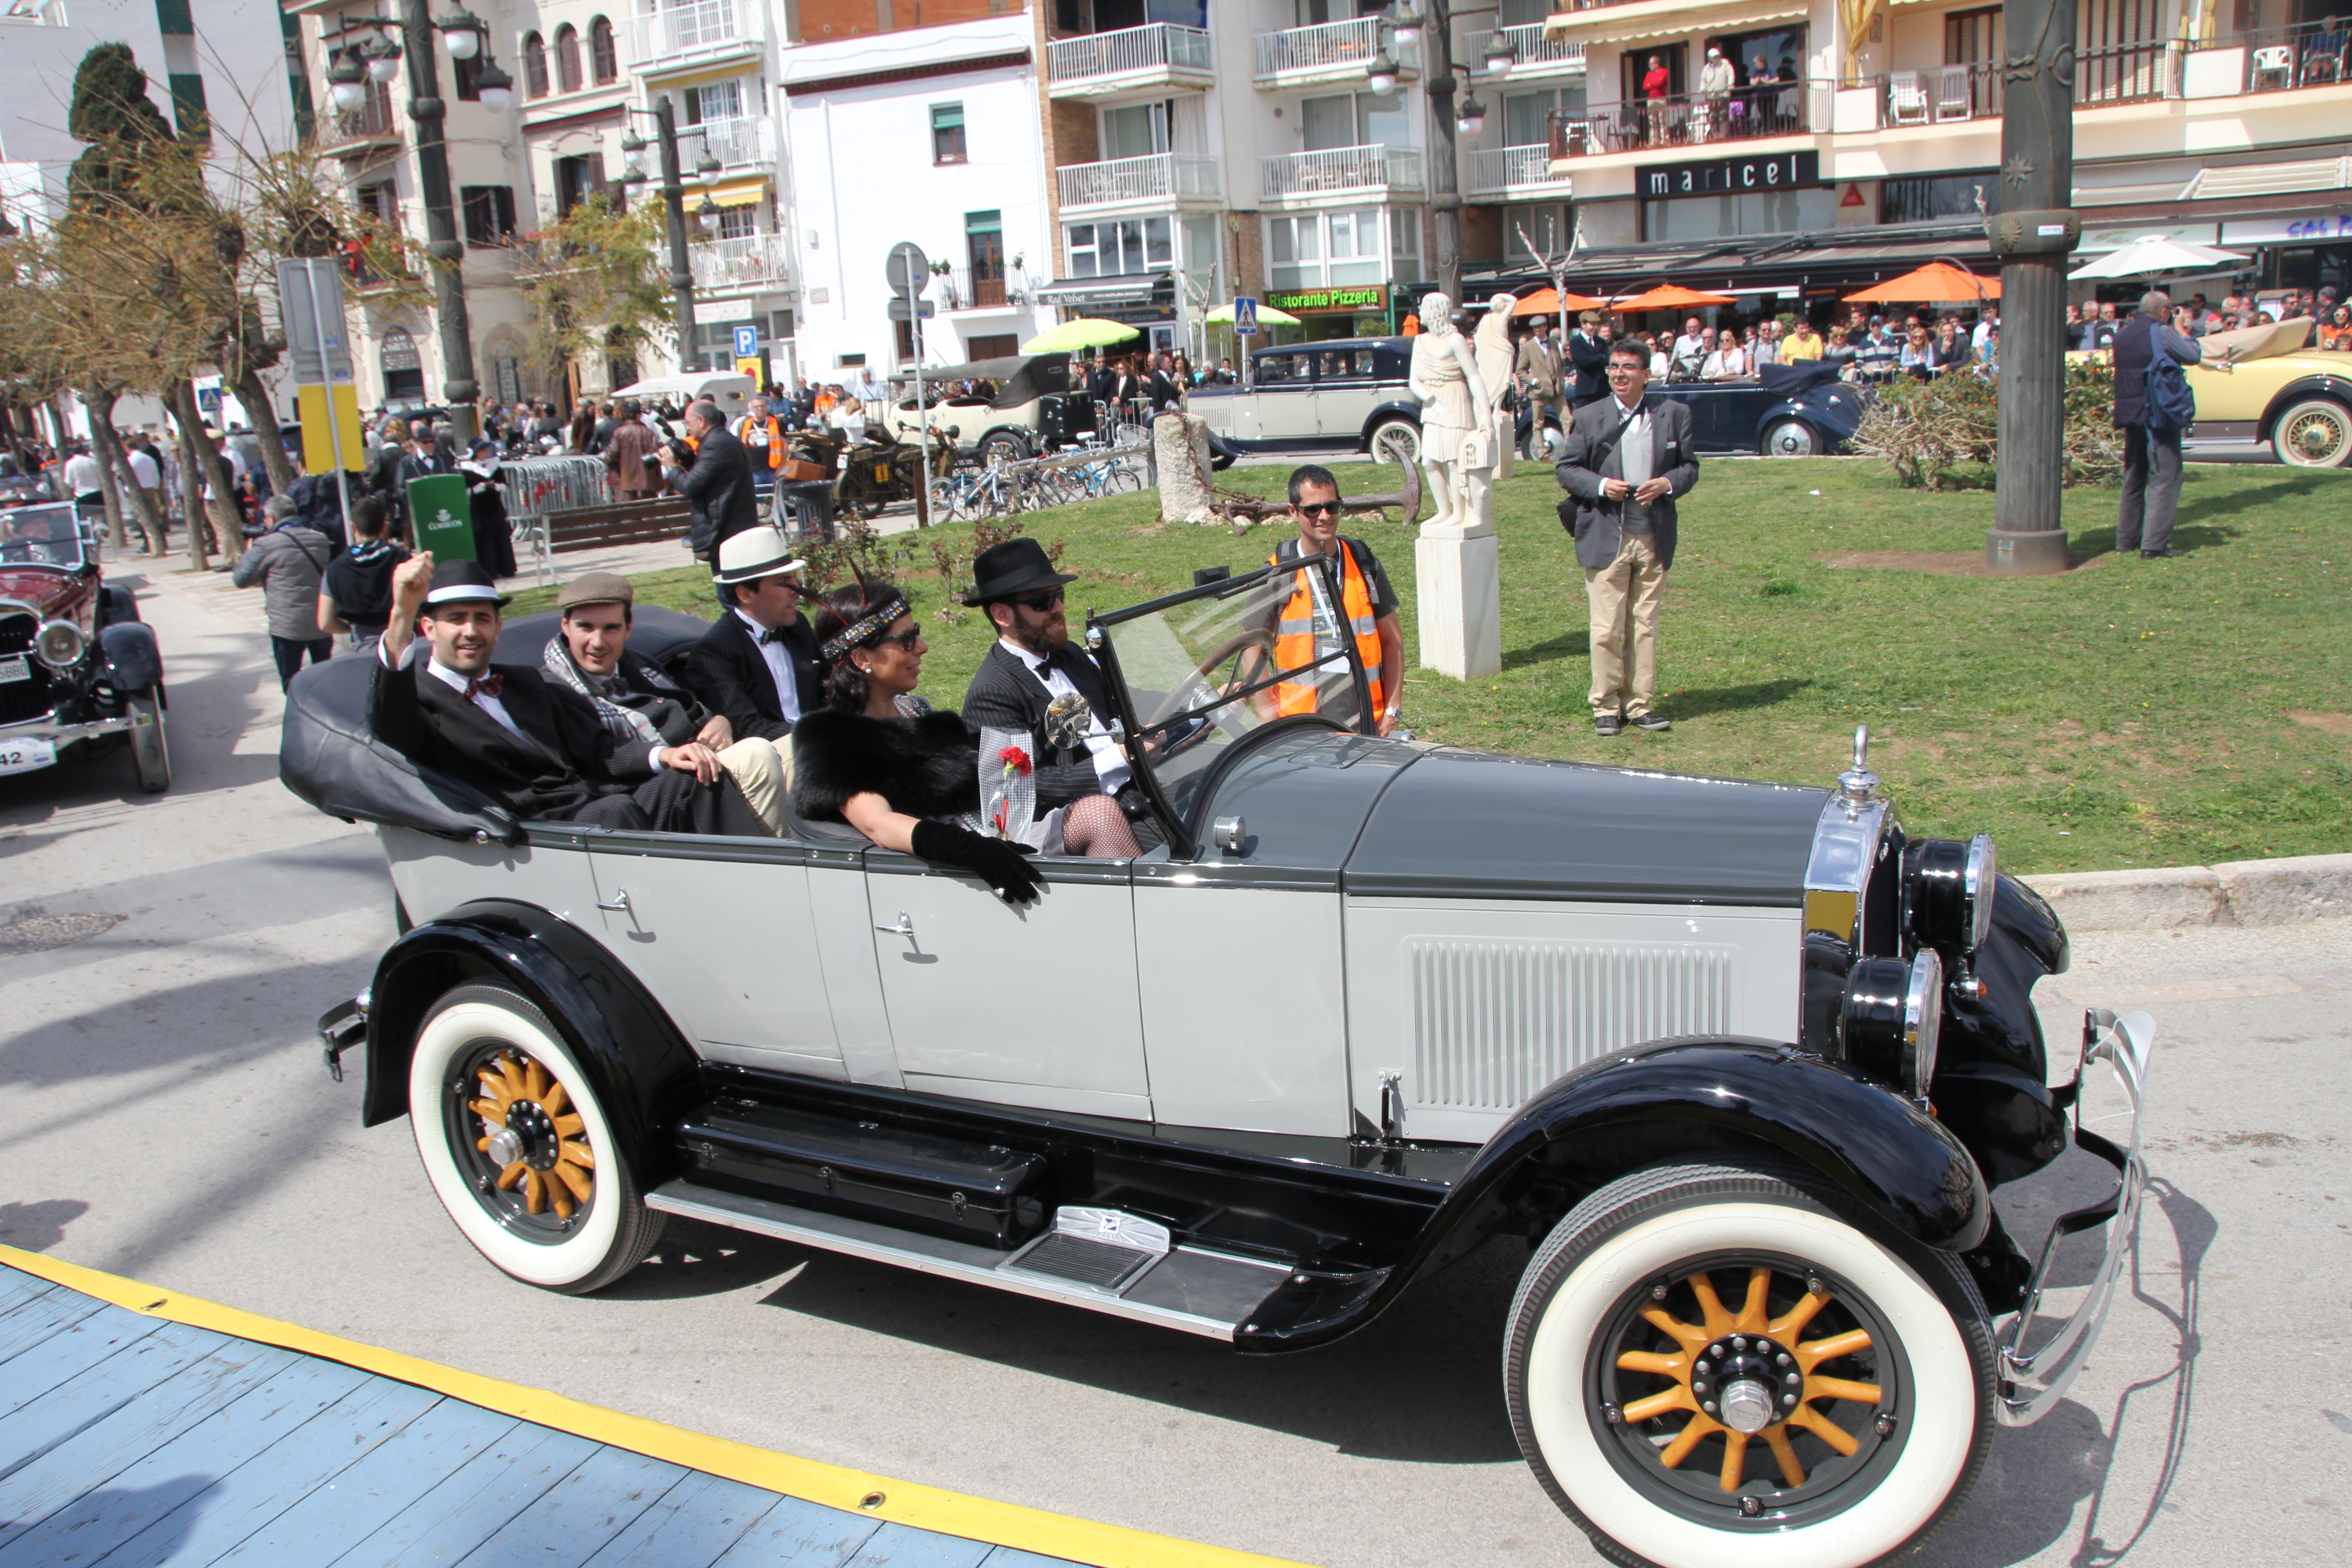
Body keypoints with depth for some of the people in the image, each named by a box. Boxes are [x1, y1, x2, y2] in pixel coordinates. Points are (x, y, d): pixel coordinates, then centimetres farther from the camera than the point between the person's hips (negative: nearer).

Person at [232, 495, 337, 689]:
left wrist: (248, 553, 12)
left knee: (291, 681, 7)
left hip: (287, 626, -5)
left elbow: (241, 579, -5)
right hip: (322, 622, 5)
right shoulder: (321, 540, 4)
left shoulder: (265, 545, -12)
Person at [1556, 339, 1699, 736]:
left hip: (1655, 538, 2)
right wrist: (1601, 486, -14)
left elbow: (1690, 465, 10)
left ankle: (1640, 704, 16)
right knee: (1607, 628, -1)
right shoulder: (1588, 418, 2)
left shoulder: (1674, 415, 6)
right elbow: (1567, 469, 4)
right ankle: (1606, 707, 9)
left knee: (1646, 625, 8)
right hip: (1606, 538, -2)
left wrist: (1669, 484, -12)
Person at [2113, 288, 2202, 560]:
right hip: (2159, 414, -7)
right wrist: (2183, 333, 16)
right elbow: (2195, 355, -1)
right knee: (2165, 479, -5)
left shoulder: (2123, 334, 9)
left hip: (2130, 414, 7)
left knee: (2133, 479, 16)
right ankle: (2154, 545, -11)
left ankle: (2126, 540, 20)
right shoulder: (2163, 333, -10)